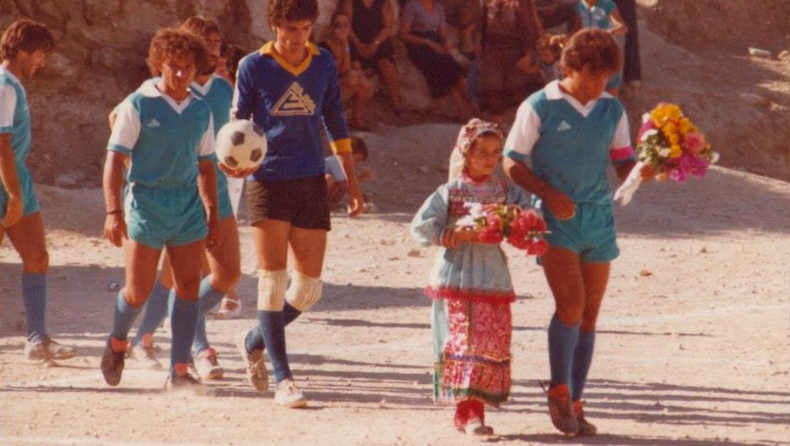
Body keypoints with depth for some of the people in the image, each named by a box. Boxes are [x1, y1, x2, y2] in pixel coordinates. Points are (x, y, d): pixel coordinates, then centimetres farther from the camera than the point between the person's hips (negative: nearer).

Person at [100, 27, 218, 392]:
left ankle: (179, 371, -2)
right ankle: (117, 343, 27)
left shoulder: (201, 110, 10)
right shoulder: (138, 105, -4)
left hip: (189, 204, 4)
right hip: (147, 201, -4)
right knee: (139, 290, -3)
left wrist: (212, 215, 17)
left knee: (189, 286, -5)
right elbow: (114, 158, -7)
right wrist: (113, 212, -16)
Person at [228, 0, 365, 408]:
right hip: (268, 182, -3)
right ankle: (282, 378, -4)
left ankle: (254, 342, 27)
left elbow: (336, 123, 15)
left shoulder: (323, 64, 7)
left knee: (308, 288, 3)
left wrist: (352, 182, 14)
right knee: (273, 280, -7)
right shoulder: (253, 67, -2)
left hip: (312, 183, 4)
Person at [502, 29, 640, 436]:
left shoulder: (612, 110, 9)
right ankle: (558, 391, -3)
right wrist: (548, 193, -16)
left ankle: (574, 403, 12)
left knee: (589, 314, 5)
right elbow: (512, 162, -2)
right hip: (556, 219, -5)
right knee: (571, 303, -19)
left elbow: (623, 163, 11)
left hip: (599, 218, 5)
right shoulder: (539, 107, -4)